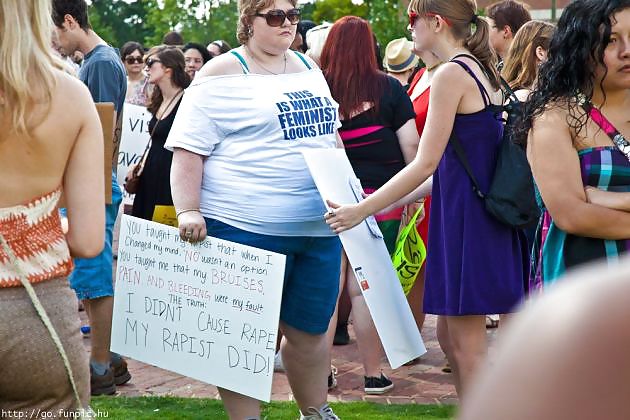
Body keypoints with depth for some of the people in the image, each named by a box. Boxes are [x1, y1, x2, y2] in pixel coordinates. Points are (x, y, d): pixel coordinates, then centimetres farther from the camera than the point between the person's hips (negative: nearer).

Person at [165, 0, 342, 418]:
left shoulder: (310, 69, 15)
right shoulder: (221, 76, -6)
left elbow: (329, 134, 25)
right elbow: (188, 151, -9)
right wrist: (188, 211, -20)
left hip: (320, 228, 6)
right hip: (246, 230, -6)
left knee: (311, 329, 15)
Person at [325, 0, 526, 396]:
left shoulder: (452, 73, -13)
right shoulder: (482, 69, 14)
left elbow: (426, 163, -17)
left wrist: (362, 210, -15)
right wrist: (407, 197, 24)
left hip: (465, 215, -9)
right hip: (483, 210, 9)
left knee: (468, 346, -2)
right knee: (450, 337, 15)